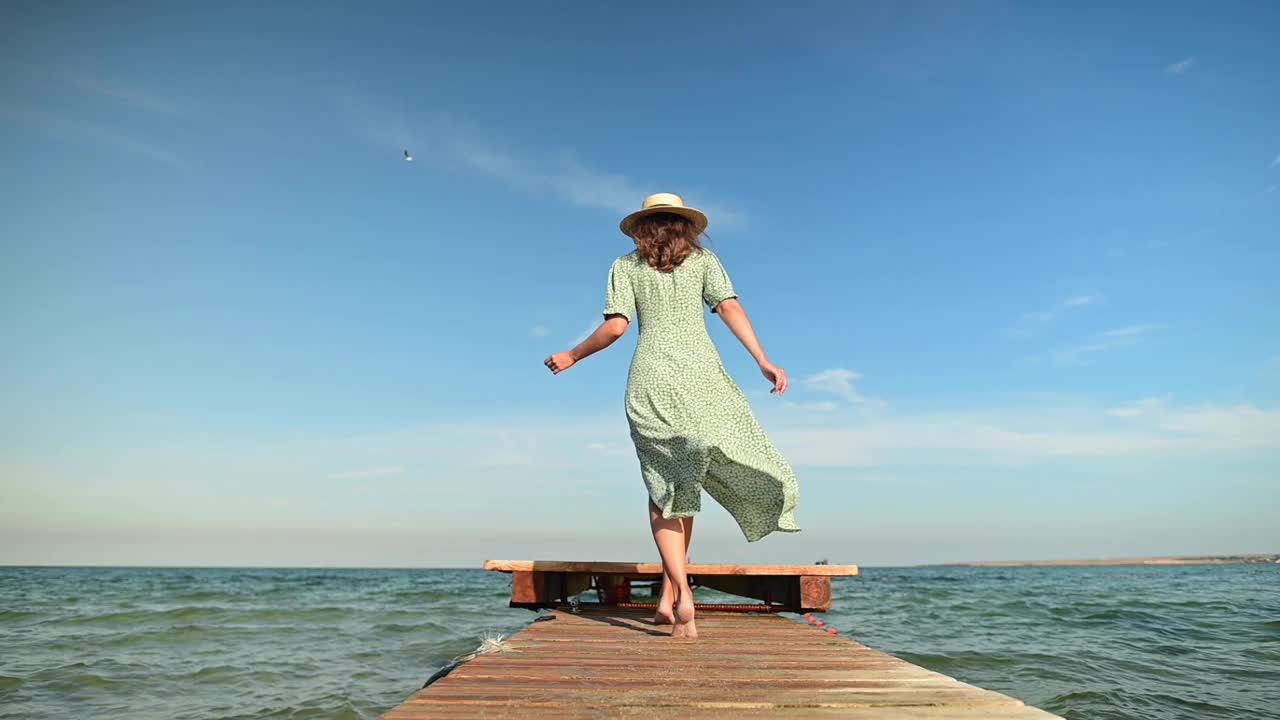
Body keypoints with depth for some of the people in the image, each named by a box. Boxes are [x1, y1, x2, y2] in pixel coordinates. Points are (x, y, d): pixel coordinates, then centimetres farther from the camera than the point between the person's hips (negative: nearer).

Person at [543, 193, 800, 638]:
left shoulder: (625, 267, 13)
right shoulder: (704, 259, 14)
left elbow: (615, 327, 0)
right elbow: (729, 308, 0)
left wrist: (572, 356, 14)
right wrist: (763, 361, -5)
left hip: (649, 379, 0)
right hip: (700, 373, 0)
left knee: (666, 486, 4)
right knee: (682, 480, 11)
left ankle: (680, 592, -11)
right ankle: (670, 594, 3)